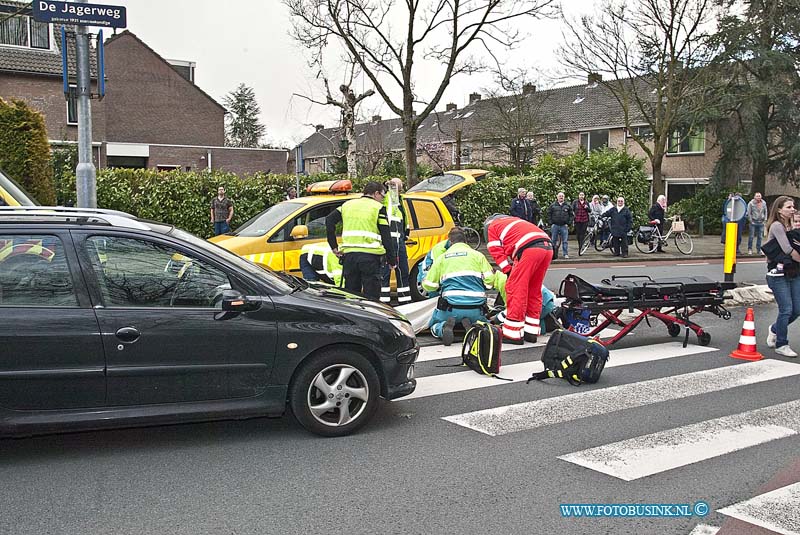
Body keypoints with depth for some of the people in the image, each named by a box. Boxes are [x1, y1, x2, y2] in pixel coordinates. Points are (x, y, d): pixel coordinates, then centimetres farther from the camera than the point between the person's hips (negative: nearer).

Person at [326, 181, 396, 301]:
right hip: (370, 256, -4)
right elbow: (386, 236, -4)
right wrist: (392, 259, 1)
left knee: (350, 295, 13)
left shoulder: (348, 205, 16)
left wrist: (334, 246, 8)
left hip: (349, 254, 5)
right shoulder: (378, 208, 1)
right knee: (371, 297, 0)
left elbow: (329, 220, 8)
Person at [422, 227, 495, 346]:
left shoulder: (442, 257, 13)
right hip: (476, 308, 1)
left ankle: (444, 328, -12)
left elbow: (428, 285, 12)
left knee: (434, 327, 26)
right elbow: (490, 281, 3)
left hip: (451, 307, -1)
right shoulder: (477, 255, 12)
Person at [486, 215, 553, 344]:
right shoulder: (514, 221, 39)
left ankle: (513, 334, -4)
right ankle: (531, 332, 19)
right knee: (534, 291, 16)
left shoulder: (492, 227, 19)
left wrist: (508, 271, 13)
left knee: (516, 289, -3)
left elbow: (497, 252, 9)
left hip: (529, 249, -8)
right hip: (548, 247, 8)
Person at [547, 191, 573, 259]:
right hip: (555, 226, 0)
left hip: (564, 226, 0)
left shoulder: (567, 206, 8)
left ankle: (566, 254, 2)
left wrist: (568, 224, -1)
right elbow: (549, 215, 6)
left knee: (565, 241, -2)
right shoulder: (552, 205, 6)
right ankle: (553, 254, 11)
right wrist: (551, 223, -3)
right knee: (553, 241, 3)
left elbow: (571, 215, 8)